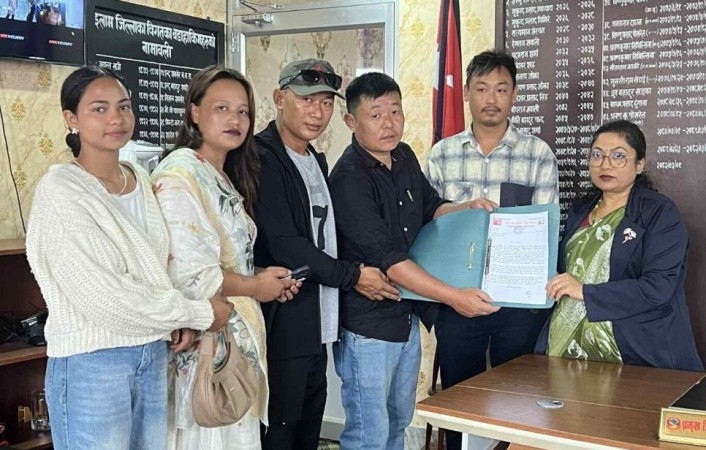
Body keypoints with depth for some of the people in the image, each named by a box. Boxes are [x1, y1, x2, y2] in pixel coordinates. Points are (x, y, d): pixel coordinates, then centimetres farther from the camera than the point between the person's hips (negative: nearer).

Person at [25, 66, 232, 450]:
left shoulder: (141, 180, 7)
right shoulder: (59, 190, -12)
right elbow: (99, 295, -19)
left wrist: (182, 321, -5)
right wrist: (198, 313, -12)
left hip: (153, 354, 6)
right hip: (91, 362, -6)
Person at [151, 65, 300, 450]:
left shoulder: (224, 179, 15)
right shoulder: (178, 178, -16)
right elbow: (188, 275, -24)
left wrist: (263, 277, 6)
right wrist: (256, 286, -10)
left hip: (236, 338, 9)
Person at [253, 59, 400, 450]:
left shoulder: (316, 161, 16)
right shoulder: (262, 159, -14)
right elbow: (283, 243, -20)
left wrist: (355, 274, 6)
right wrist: (352, 276, -12)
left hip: (316, 326, 9)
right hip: (282, 326, -9)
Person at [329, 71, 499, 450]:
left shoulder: (404, 156, 4)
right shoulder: (349, 179, -21)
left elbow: (430, 208, 20)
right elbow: (388, 259, -25)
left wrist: (469, 209, -1)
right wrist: (452, 297, -26)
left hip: (408, 316, 8)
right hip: (368, 323, -8)